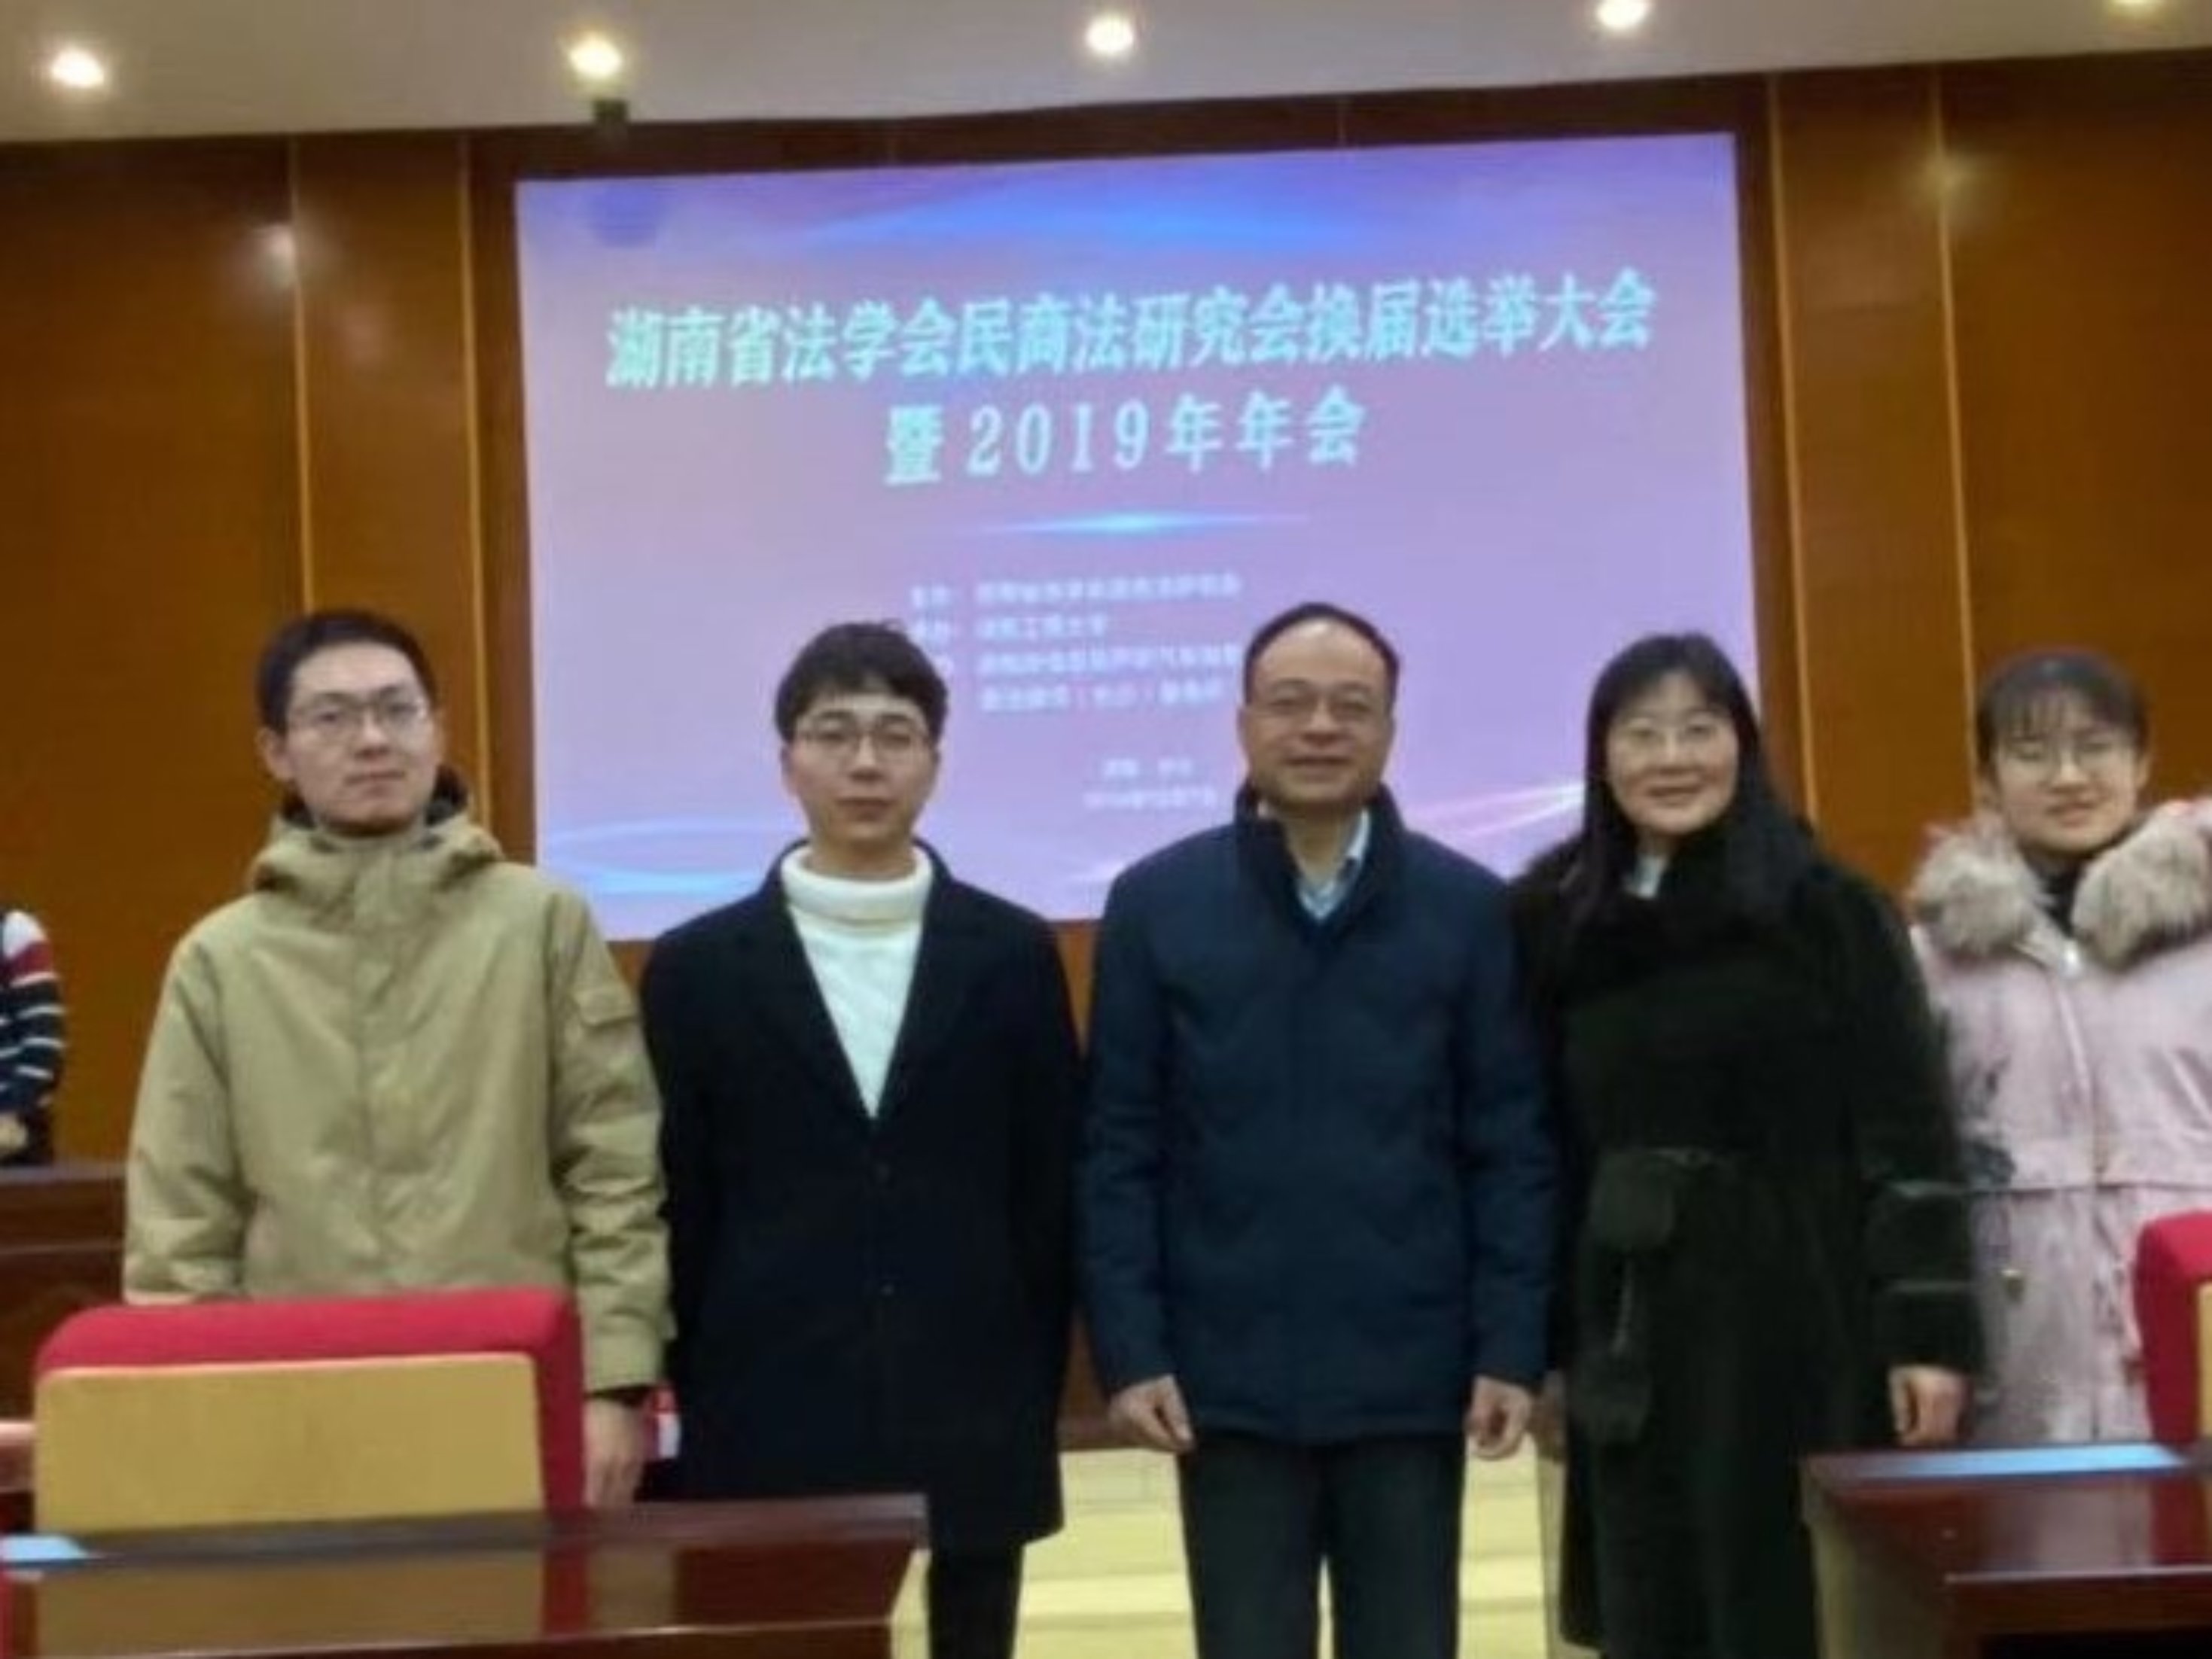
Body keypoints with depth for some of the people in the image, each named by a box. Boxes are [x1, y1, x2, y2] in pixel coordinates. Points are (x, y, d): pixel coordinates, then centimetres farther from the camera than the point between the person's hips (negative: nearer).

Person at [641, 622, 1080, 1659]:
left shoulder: (1013, 954, 3)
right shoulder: (700, 966, 2)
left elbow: (1050, 1191, 4)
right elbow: (679, 1210, 3)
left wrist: (1034, 1397, 1)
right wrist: (701, 1406, -1)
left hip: (973, 1415, 1)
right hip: (773, 1418, -1)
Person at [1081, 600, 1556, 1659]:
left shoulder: (1468, 909, 1)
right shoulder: (1155, 906, 0)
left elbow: (1511, 1148, 2)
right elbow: (1118, 1151, 0)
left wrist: (1512, 1346, -4)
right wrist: (1128, 1348, -6)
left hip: (1410, 1374, 1)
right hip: (1229, 1377, 0)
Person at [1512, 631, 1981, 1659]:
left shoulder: (1828, 909, -3)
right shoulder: (1556, 921, 5)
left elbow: (1908, 1136, -6)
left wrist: (1929, 1331, -12)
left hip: (1796, 1323, -3)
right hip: (1629, 1328, 3)